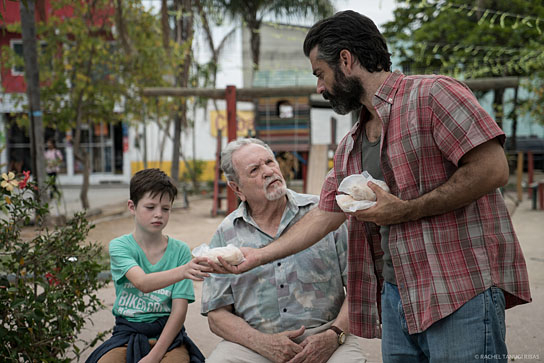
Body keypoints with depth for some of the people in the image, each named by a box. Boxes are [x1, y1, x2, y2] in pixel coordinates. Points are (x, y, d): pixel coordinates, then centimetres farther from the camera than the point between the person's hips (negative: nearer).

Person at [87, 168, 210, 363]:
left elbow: (179, 310, -6)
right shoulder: (119, 246, -3)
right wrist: (182, 272, -42)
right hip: (128, 334, 0)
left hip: (168, 334, 0)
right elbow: (142, 283, -23)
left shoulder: (180, 250, -1)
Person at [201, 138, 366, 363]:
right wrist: (265, 344, -10)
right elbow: (217, 315, 5)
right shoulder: (225, 236, 7)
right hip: (254, 342, 2)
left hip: (324, 338, -1)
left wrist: (334, 335, -11)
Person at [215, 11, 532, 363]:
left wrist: (406, 210, -14)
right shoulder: (350, 147, 19)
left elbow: (493, 169, -16)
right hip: (396, 293, 8)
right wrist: (259, 255, 16)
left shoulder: (432, 94, -7)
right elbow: (324, 215, 21)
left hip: (462, 288, -7)